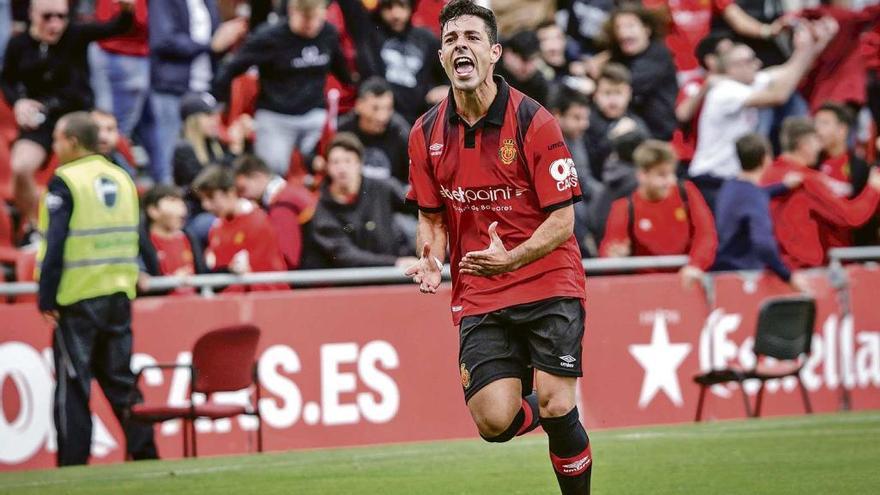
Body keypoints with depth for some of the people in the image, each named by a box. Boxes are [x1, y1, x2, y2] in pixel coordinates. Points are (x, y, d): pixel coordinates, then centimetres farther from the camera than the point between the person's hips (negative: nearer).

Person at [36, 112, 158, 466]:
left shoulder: (65, 182, -9)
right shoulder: (122, 179, 11)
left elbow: (55, 245, -13)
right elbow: (132, 241, 14)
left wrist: (46, 297, -11)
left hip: (77, 297, -6)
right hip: (119, 294, 6)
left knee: (72, 383, -1)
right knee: (121, 379, 12)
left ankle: (72, 463, -2)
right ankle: (144, 452, 8)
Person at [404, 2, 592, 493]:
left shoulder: (533, 121, -10)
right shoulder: (427, 134, 2)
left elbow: (563, 220, -11)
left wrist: (510, 259, -26)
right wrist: (431, 260, -9)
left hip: (548, 283, -3)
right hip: (478, 298, 3)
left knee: (556, 407, -14)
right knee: (495, 423, -10)